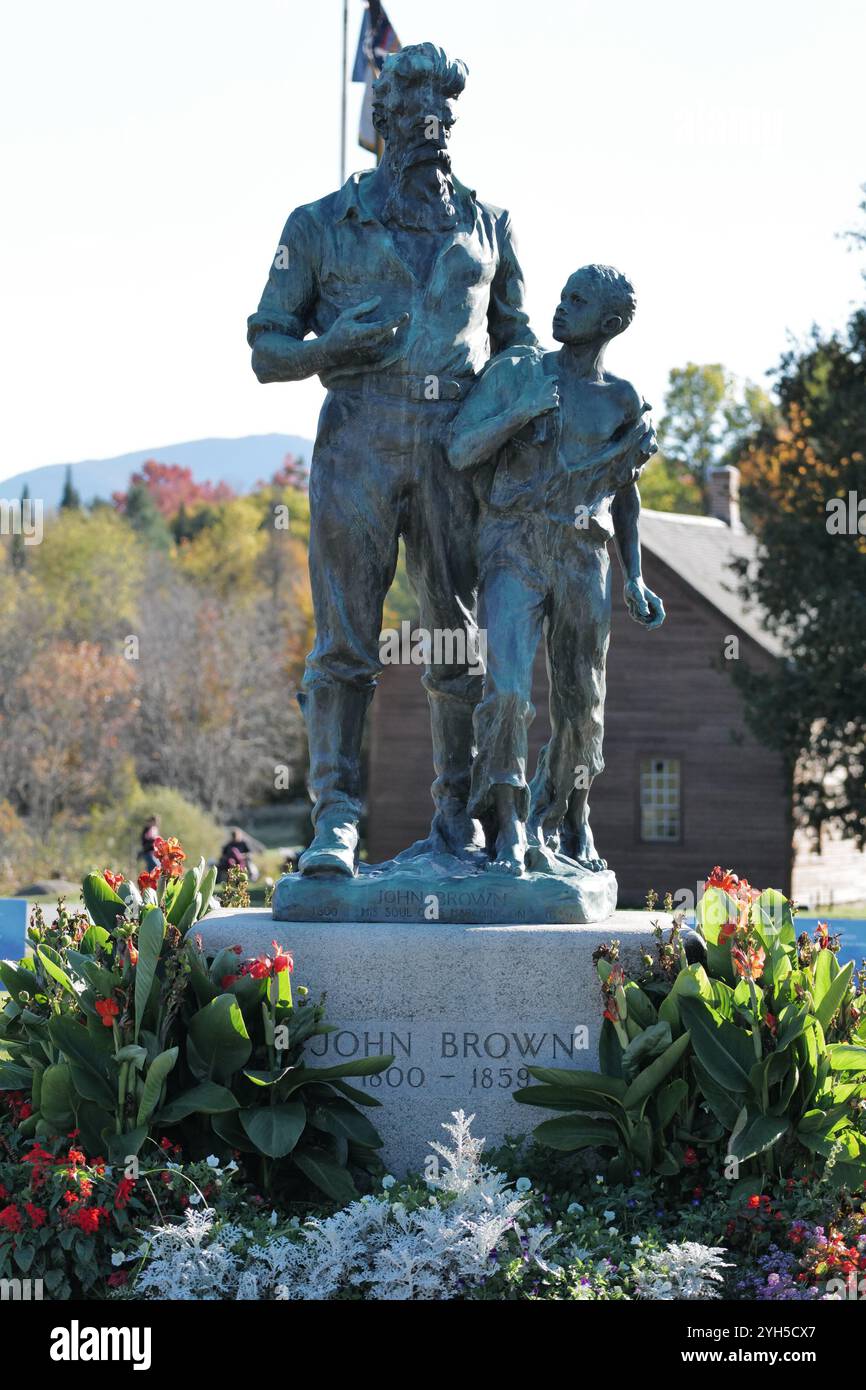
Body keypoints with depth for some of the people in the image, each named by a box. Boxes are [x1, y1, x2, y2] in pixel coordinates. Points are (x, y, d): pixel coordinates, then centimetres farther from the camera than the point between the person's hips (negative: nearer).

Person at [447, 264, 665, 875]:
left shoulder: (625, 403, 8)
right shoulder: (514, 371, 2)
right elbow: (460, 452, -3)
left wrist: (635, 579, 12)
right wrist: (519, 412, -18)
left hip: (584, 561, 2)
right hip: (514, 553, -2)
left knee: (582, 703, 6)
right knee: (508, 690, -17)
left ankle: (572, 824, 25)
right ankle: (512, 830, -11)